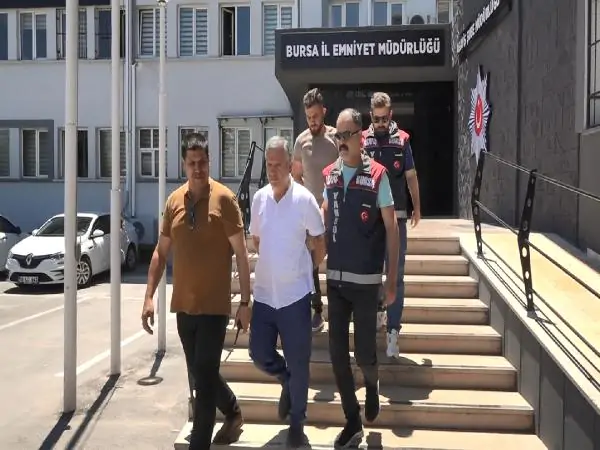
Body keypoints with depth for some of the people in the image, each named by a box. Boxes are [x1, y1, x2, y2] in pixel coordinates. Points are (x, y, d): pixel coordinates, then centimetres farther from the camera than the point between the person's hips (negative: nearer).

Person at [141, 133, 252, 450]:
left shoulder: (224, 198, -9)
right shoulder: (174, 200, 5)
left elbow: (241, 254, -8)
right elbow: (161, 252, 11)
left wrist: (245, 301, -8)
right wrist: (149, 296, 5)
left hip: (214, 305, -5)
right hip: (183, 305, 5)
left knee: (203, 378, -1)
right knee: (202, 374, 18)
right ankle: (233, 412, 43)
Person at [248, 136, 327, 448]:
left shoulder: (304, 199, -11)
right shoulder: (259, 198, 2)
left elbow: (320, 242, -2)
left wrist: (307, 269, 5)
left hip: (295, 294, -4)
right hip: (263, 293, 4)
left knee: (298, 363, 6)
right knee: (259, 354, 9)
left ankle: (297, 422, 25)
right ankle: (287, 381, 40)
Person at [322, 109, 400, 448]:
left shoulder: (377, 175, -9)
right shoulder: (329, 175, 6)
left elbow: (391, 228, -6)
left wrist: (393, 279, -7)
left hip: (366, 279, -4)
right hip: (335, 277, 4)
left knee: (364, 352, 2)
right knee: (338, 353, 6)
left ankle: (372, 384, 38)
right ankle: (353, 422, 21)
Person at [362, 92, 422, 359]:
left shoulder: (402, 140, 1)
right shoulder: (362, 140, -1)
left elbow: (411, 176, 9)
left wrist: (417, 208, 9)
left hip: (396, 216, 0)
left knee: (396, 275, -1)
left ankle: (392, 332, 2)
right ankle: (377, 311, 36)